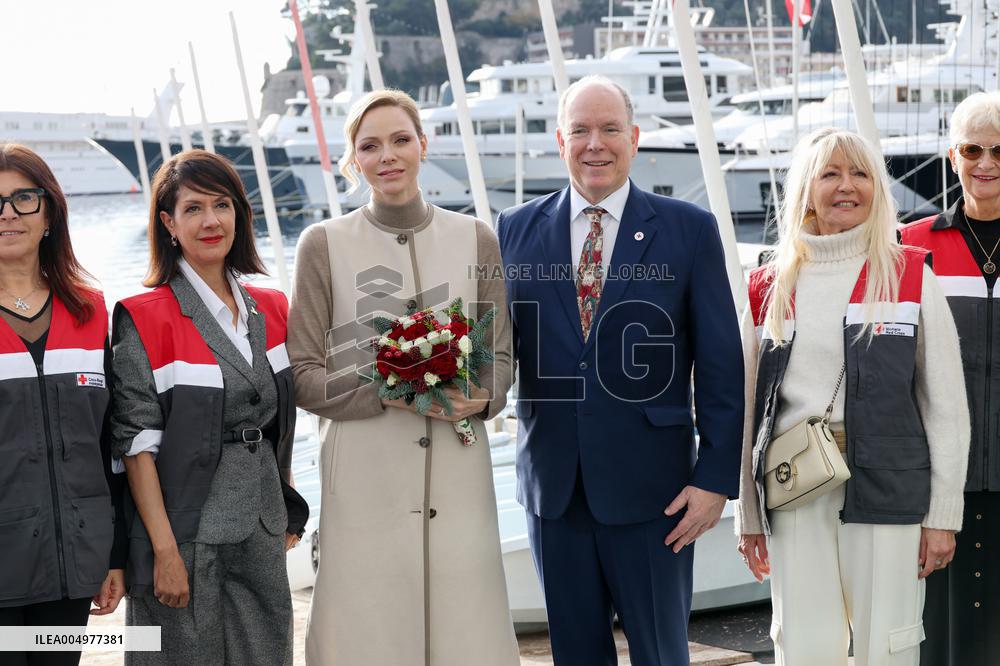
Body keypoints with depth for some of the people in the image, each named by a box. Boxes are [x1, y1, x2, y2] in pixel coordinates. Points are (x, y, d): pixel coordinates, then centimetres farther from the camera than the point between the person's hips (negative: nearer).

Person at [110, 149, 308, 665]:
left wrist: (289, 512, 13)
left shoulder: (271, 310, 7)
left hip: (261, 534, 5)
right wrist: (165, 550, -18)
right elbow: (137, 442, -14)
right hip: (187, 534, -5)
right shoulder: (145, 318, -10)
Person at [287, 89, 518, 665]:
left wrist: (482, 397, -9)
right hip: (364, 475, -1)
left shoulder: (477, 239, 8)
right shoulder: (324, 244, 2)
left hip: (458, 472, 2)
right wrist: (387, 393, -13)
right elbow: (303, 375, 1)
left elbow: (503, 353, 13)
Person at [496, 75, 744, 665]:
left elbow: (720, 365, -3)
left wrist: (716, 478, -7)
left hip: (650, 484, -2)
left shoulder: (689, 229, -1)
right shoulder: (516, 231, 6)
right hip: (552, 483, 3)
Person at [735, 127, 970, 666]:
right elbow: (748, 408, 12)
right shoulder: (770, 288, 10)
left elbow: (946, 407, 3)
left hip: (887, 491, -2)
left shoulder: (912, 277, 4)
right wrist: (748, 514, 9)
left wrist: (943, 514, -2)